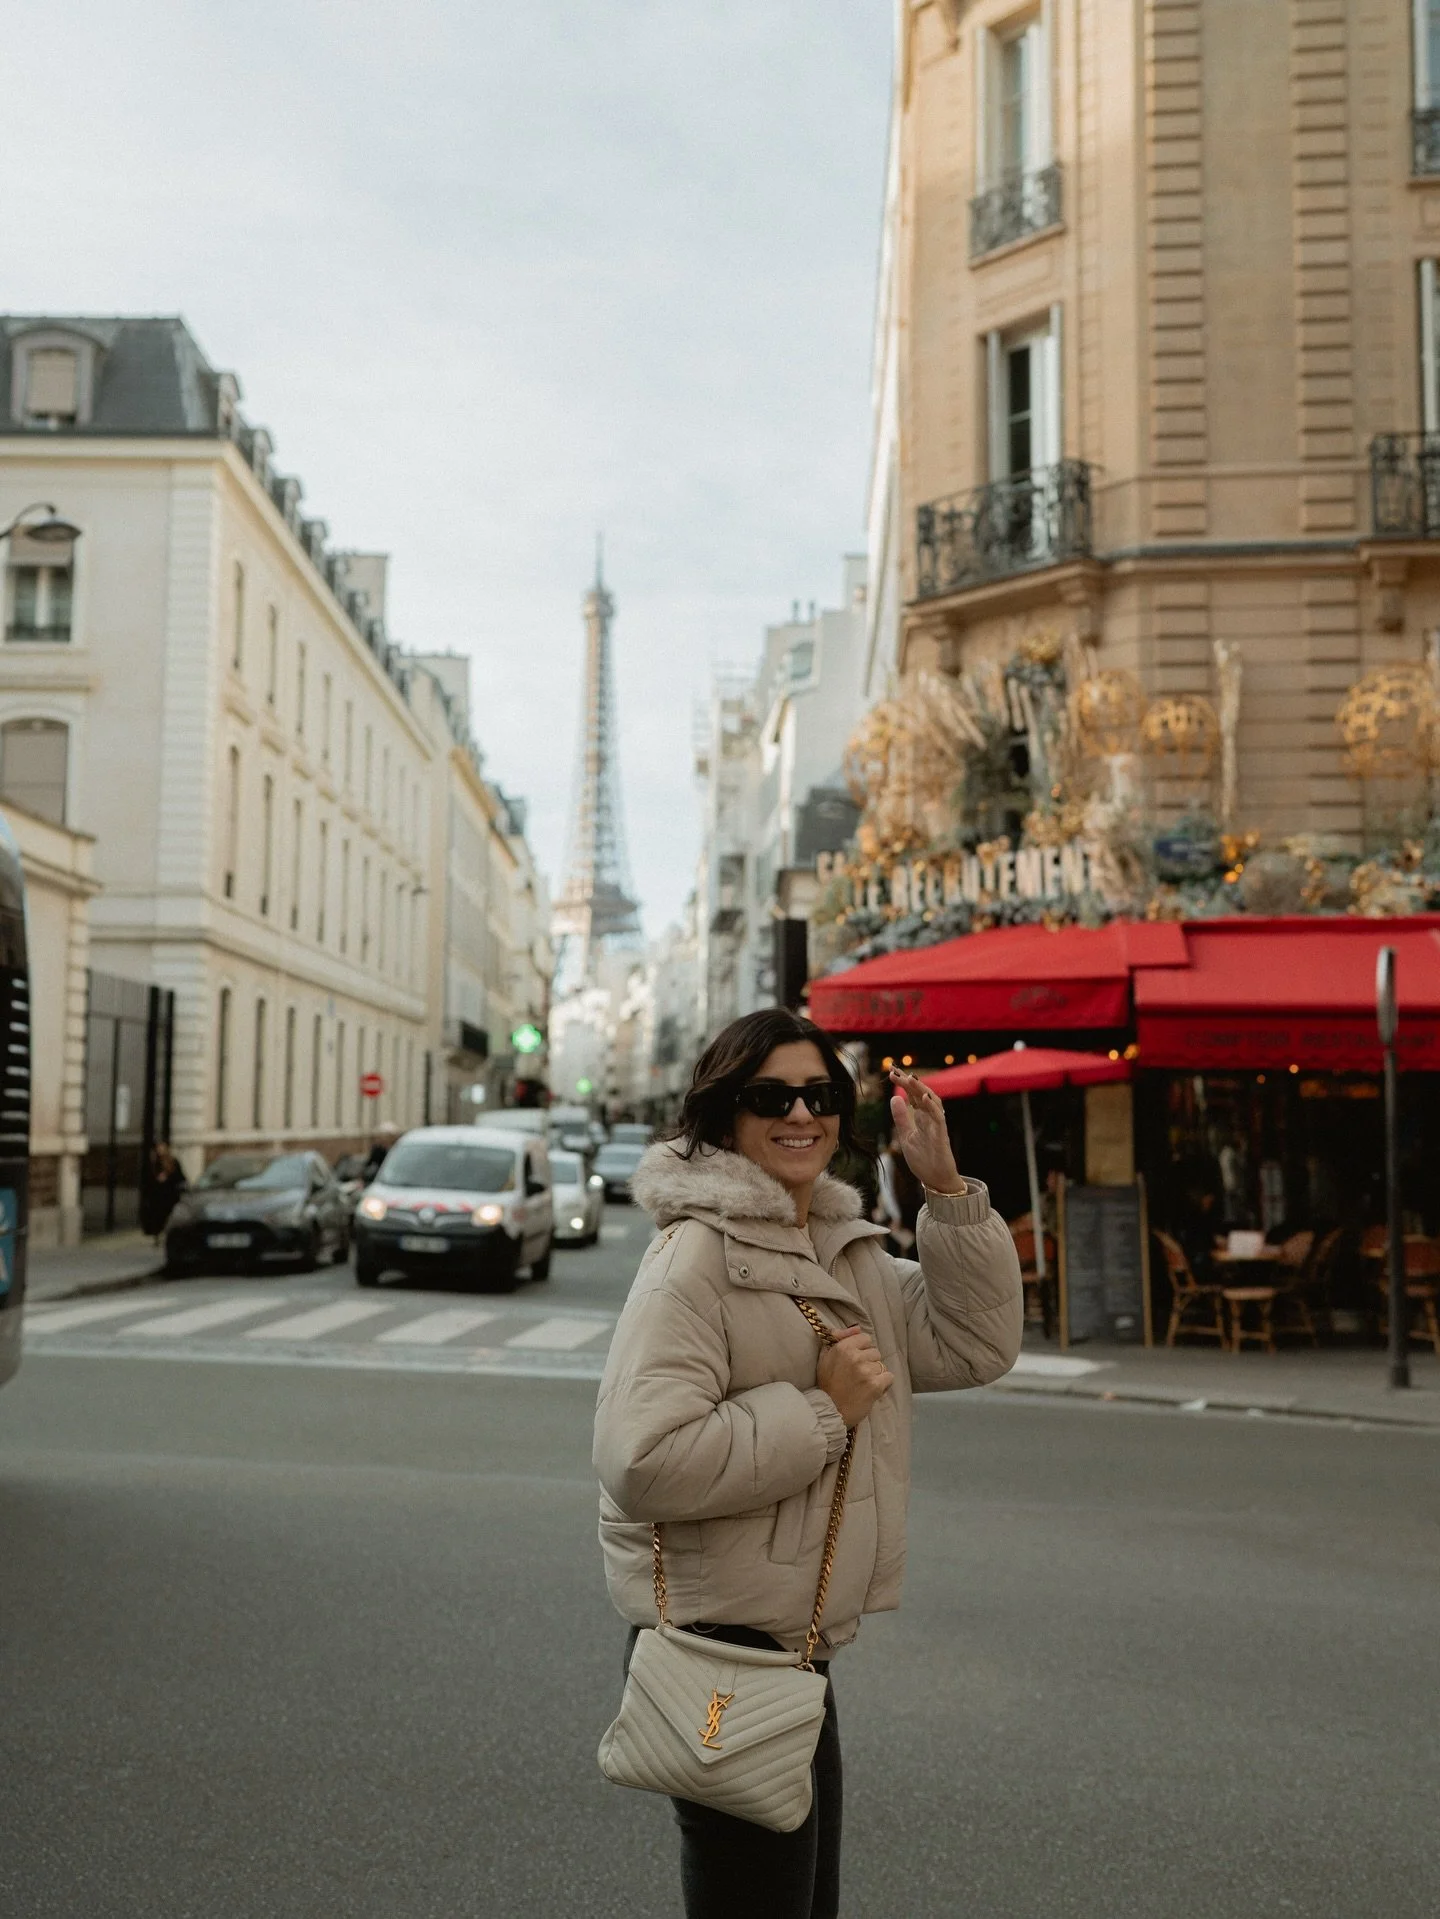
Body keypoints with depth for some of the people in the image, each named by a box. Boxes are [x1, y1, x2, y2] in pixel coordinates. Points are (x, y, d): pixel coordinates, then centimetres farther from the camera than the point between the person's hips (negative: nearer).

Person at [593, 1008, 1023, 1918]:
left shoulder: (846, 1252, 9)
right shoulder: (699, 1258, -19)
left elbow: (976, 1345, 5)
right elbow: (643, 1461, -29)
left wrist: (947, 1187, -5)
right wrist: (823, 1412, -23)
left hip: (798, 1643, 9)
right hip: (720, 1642, -9)